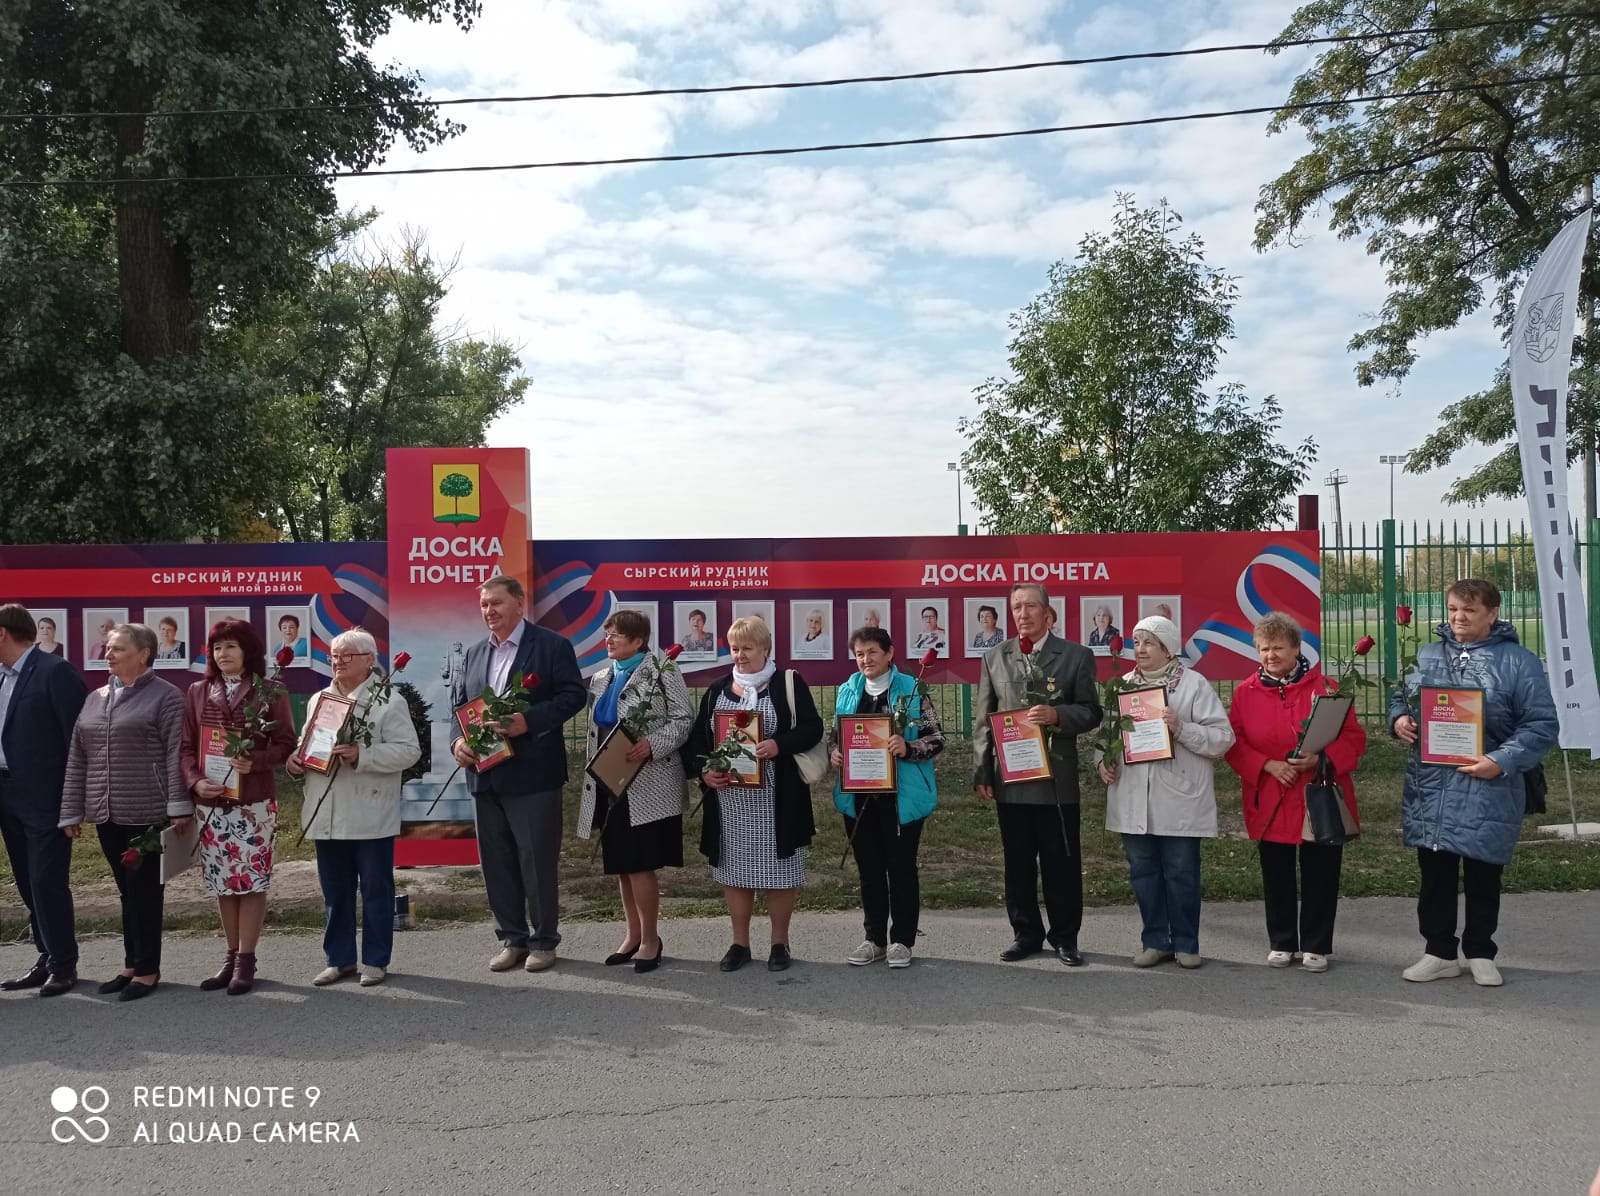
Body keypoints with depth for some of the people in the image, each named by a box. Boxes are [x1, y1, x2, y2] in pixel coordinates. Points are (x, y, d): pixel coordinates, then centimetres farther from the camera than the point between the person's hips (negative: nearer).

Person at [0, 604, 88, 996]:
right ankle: (48, 959, 23)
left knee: (48, 883, -4)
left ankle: (64, 965, 8)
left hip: (45, 797, -8)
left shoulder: (55, 671, -13)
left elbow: (80, 735, -15)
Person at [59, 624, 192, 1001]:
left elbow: (176, 754, -12)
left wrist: (179, 805, -17)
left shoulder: (165, 696, -5)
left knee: (145, 891, 0)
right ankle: (132, 964, 22)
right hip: (107, 814, 6)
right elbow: (77, 759, 16)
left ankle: (147, 969, 9)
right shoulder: (95, 699, 15)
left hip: (147, 813, -6)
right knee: (127, 891, 14)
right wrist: (71, 811, 13)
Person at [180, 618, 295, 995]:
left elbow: (286, 743, -2)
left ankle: (246, 960, 9)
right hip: (211, 802, 3)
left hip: (254, 801, -3)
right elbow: (186, 746, 7)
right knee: (222, 881, 10)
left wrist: (254, 761, -19)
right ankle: (232, 957, 20)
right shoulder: (197, 692, 8)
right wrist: (195, 781, -10)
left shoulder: (269, 692, -1)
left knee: (252, 880, 0)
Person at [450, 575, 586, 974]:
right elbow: (459, 705, 16)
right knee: (496, 861, 10)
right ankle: (512, 938, 22)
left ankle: (544, 941, 13)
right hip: (486, 775, 6)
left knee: (537, 861, 0)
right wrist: (458, 741, -3)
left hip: (532, 773, -6)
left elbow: (573, 694, -9)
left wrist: (530, 721, -21)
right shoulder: (474, 653, 15)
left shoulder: (551, 645, -3)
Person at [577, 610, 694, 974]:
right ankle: (634, 935, 25)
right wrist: (593, 775, 15)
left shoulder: (661, 673, -6)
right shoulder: (600, 679, 15)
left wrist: (653, 744, -24)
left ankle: (650, 938, 9)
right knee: (619, 864, 12)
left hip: (646, 786, -7)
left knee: (639, 865, -7)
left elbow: (684, 719, -10)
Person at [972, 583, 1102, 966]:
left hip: (1057, 779, -2)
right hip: (1010, 779, 2)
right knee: (1017, 863, 10)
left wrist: (1057, 714, -21)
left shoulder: (1076, 656, 1)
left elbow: (1090, 712, -1)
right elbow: (982, 720, 7)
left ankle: (1065, 937, 20)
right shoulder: (994, 658, 8)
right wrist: (982, 773, 1)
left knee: (1061, 862, 5)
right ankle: (1026, 934, 24)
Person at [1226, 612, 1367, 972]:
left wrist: (1321, 759, -20)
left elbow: (1353, 738, -3)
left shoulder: (1325, 687, -3)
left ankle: (1316, 946, 19)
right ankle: (1282, 943, 24)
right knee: (1277, 877, 10)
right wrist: (1268, 766, -14)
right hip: (1269, 802, 2)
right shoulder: (1245, 692, 2)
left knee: (1320, 876, 6)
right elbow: (1234, 744, 1)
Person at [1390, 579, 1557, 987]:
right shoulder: (1429, 655, 9)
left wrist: (1502, 761, -19)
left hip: (1487, 791, -4)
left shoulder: (1518, 661, -5)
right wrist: (1399, 719, -2)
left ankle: (1480, 953, 27)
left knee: (1482, 877, 10)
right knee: (1434, 873, 11)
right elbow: (1402, 697, 21)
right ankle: (1440, 952, 24)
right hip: (1430, 788, 4)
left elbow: (1542, 724, -7)